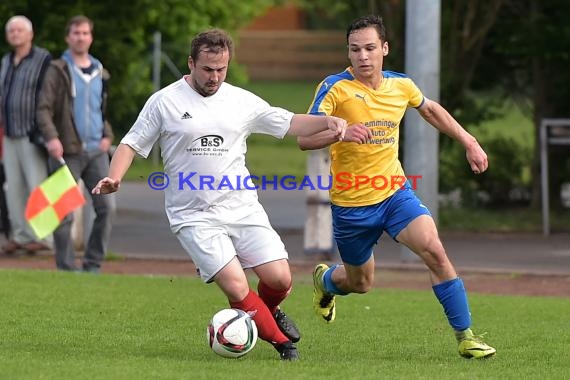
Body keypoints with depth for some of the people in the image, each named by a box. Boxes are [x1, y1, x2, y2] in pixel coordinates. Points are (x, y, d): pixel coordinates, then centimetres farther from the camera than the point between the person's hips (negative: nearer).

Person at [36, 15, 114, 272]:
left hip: (96, 151, 5)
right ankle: (66, 268, 5)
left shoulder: (100, 73, 15)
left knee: (106, 207, -2)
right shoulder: (58, 70, -2)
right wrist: (51, 137, -24)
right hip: (68, 152, -5)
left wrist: (107, 135, 7)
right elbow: (43, 109, -9)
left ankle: (93, 265, 8)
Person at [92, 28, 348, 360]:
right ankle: (280, 340, 5)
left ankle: (268, 312, 29)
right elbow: (132, 144, 4)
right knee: (236, 288, -18)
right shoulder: (165, 102, 0)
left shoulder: (242, 101, 7)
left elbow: (289, 123, 8)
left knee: (279, 279, -7)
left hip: (242, 208, 3)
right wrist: (114, 177, -14)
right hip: (195, 217, -3)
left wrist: (327, 121, -10)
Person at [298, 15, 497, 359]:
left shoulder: (401, 86, -1)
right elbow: (304, 138, -24)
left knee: (435, 251, -20)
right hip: (351, 203, -2)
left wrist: (470, 142, 18)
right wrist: (343, 132, -42)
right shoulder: (335, 88, -16)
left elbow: (430, 110, 22)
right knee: (360, 283, 14)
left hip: (395, 192, 3)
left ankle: (465, 336, -11)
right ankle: (325, 279, 52)